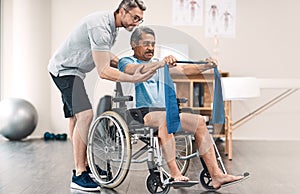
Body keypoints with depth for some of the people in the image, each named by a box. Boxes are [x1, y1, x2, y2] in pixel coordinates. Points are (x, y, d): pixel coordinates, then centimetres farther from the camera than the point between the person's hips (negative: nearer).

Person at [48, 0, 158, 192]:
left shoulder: (112, 26, 5)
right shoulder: (100, 27, -27)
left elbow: (104, 56, 16)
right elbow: (104, 71, -30)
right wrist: (133, 79, -35)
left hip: (73, 70, 11)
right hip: (65, 69, -11)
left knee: (76, 118, 15)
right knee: (85, 115, -22)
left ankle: (85, 165, 26)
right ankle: (79, 175, -19)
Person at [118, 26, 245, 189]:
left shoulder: (157, 65, 28)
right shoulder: (126, 62, 7)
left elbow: (183, 70, 17)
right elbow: (134, 70, -19)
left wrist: (205, 67, -1)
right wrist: (161, 64, -34)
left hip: (164, 112, 7)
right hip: (140, 114, -7)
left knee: (199, 121, -11)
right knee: (165, 117, -37)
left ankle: (216, 175, -13)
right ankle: (175, 175, -40)